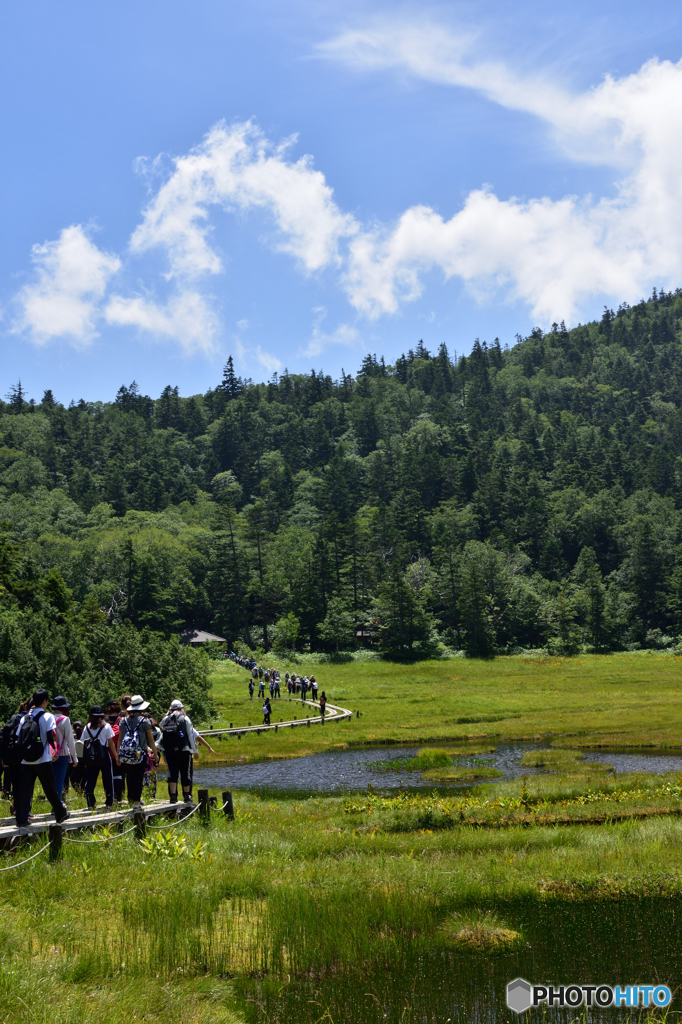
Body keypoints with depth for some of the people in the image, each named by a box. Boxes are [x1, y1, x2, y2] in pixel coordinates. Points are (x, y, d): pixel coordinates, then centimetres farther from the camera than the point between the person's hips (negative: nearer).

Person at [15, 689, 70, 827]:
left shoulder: (25, 717, 9)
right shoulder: (47, 716, -5)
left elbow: (18, 738, 7)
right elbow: (50, 737, -11)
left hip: (26, 760, 4)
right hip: (42, 760, -4)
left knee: (24, 789, 3)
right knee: (50, 788, 8)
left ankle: (21, 819, -3)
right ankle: (61, 814, 20)